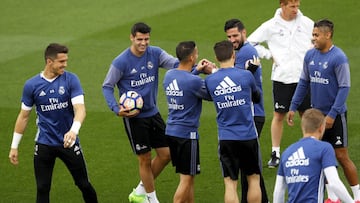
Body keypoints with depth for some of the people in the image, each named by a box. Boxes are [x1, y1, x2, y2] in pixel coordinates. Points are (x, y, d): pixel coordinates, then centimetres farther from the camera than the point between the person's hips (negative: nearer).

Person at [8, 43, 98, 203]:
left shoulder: (71, 80, -8)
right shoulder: (31, 85, -5)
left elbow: (80, 109, -18)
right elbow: (24, 116, 6)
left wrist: (74, 130, -38)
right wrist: (14, 146, 6)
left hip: (69, 142, 0)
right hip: (44, 145, 0)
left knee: (83, 184, 8)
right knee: (42, 189, 0)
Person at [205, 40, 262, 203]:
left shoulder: (210, 80, -4)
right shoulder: (246, 75, -7)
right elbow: (257, 97, 10)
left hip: (225, 139, 1)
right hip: (248, 135, -1)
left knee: (230, 183, 2)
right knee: (253, 179, 14)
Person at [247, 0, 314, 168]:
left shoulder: (307, 23, 1)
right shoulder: (271, 26, -2)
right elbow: (251, 42, 6)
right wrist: (269, 55, 0)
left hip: (304, 77, 1)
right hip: (281, 78, -1)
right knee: (279, 115, 4)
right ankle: (275, 154, 12)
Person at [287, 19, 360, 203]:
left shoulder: (338, 58, -16)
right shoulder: (310, 55, 4)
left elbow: (344, 88, -16)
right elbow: (304, 82, 14)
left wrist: (332, 115, -20)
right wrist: (293, 107, 10)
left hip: (335, 116, -6)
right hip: (316, 113, 6)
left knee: (341, 156, -2)